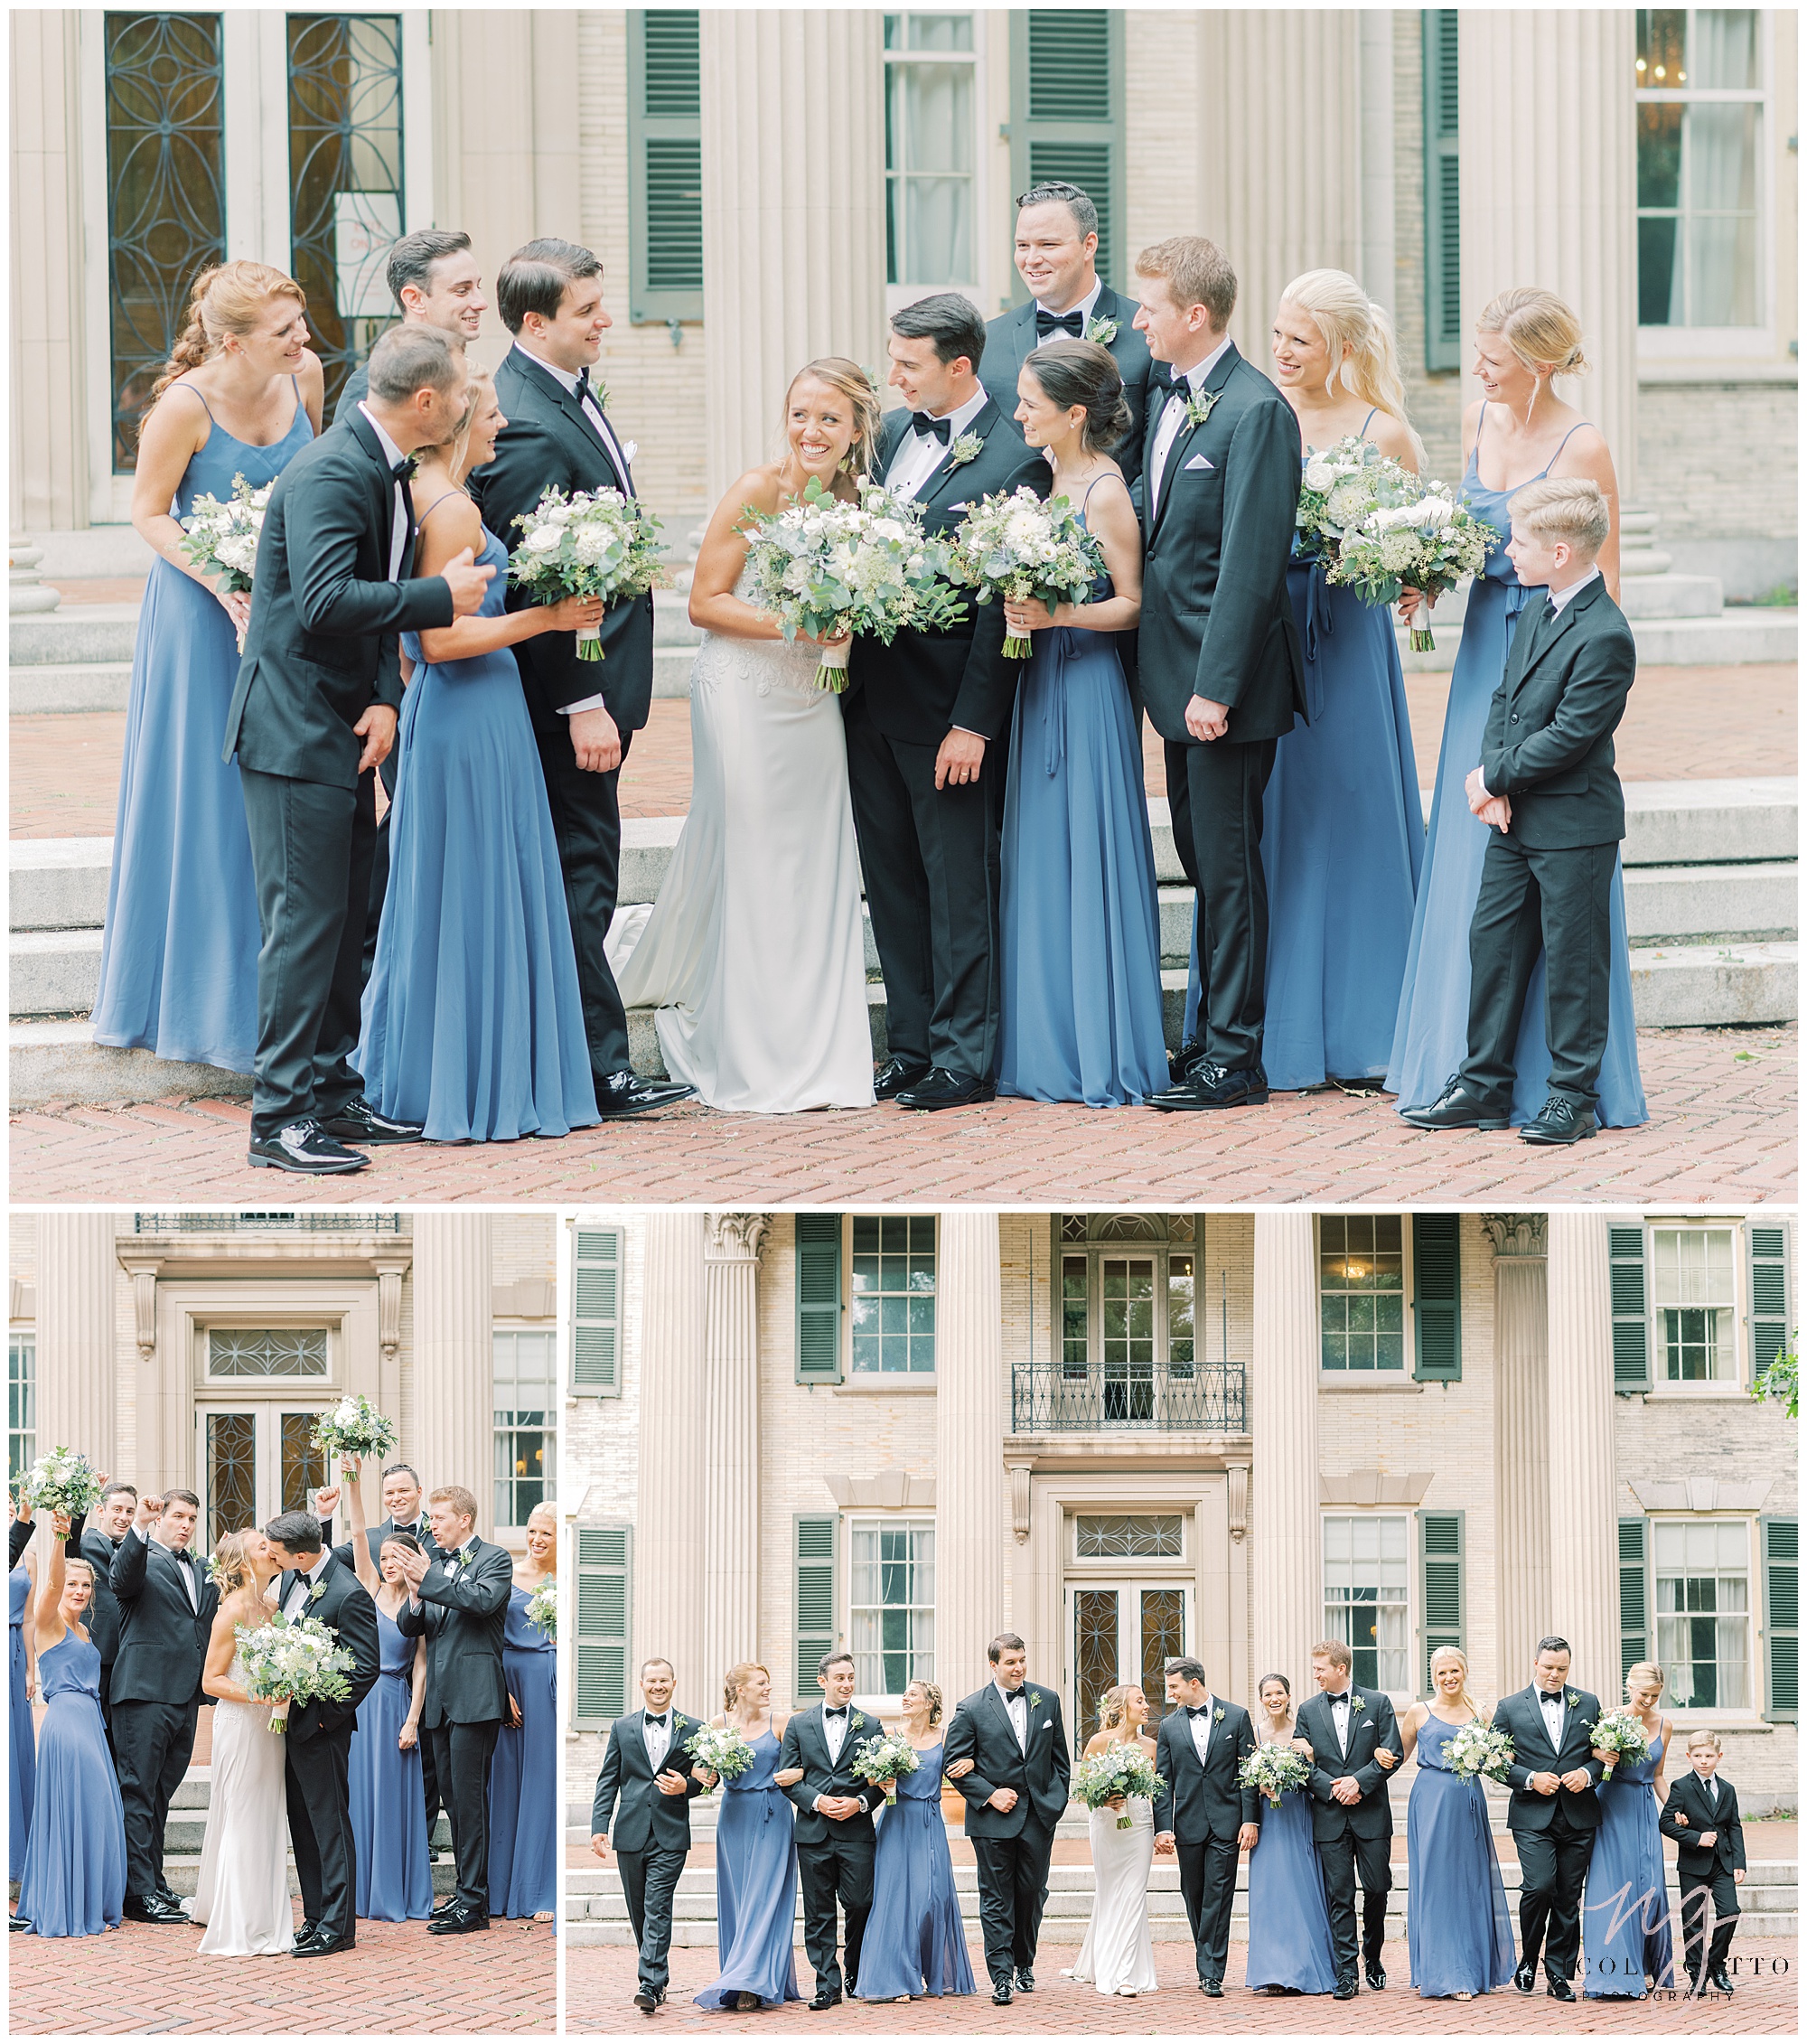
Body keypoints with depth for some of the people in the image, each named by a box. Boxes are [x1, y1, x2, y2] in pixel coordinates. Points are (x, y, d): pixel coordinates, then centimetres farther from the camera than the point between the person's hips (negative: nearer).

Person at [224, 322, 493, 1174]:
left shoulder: (386, 472, 12)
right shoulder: (330, 473, -19)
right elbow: (327, 600, -29)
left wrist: (385, 698, -5)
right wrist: (443, 596, -20)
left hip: (345, 727, 10)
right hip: (294, 732, -10)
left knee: (345, 922, 13)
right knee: (305, 923, -9)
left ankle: (333, 1096, 20)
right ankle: (280, 1117, -6)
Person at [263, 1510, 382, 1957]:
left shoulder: (349, 1595, -19)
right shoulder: (290, 1579, 6)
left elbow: (367, 1667, -17)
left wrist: (326, 1715, -15)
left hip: (321, 1729, -9)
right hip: (290, 1721, 9)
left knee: (329, 1824, -3)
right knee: (303, 1826, 14)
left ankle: (337, 1926, 2)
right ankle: (315, 1917, 21)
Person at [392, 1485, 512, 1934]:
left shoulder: (493, 1559, -2)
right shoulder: (434, 1563, 16)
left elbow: (483, 1599, -21)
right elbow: (409, 1628, 13)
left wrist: (429, 1580, -20)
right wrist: (415, 1596, -8)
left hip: (474, 1695, -7)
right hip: (440, 1698, 7)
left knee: (468, 1795, -9)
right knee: (452, 1796, 10)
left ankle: (474, 1904, -8)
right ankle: (466, 1891, 17)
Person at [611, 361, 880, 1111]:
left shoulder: (853, 502, 6)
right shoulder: (757, 490, -11)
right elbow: (705, 602, -11)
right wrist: (793, 625, -21)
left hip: (813, 703, 6)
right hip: (744, 693, -6)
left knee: (816, 873, 6)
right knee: (748, 870, -3)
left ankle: (817, 1055, 14)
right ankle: (750, 1059, 3)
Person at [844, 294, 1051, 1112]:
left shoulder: (1012, 463, -13)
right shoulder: (891, 433, 9)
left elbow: (1001, 605, -14)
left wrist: (973, 723, -15)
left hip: (946, 707, -7)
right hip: (872, 698, 7)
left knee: (958, 886, 0)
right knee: (892, 881, 12)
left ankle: (963, 1059, 5)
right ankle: (911, 1045, 19)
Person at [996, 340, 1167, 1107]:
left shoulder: (1106, 493, -13)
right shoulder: (1042, 477, 9)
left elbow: (1131, 605, -11)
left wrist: (1055, 616, -22)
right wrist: (1016, 607, 2)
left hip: (1088, 684, -8)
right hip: (1040, 684, 8)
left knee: (1090, 859, -4)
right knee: (1040, 862, 9)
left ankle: (1109, 1055, 2)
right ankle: (1050, 1050, 15)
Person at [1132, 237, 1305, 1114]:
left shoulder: (1255, 412, -16)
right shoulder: (1167, 399, 12)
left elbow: (1251, 563, -19)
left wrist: (1216, 686, -21)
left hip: (1226, 684, -9)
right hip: (1180, 678, 9)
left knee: (1227, 866, -4)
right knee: (1205, 864, 14)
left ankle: (1234, 1058, 0)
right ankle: (1215, 1035, 22)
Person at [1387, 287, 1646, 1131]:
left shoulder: (1583, 449, -14)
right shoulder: (1478, 423, 6)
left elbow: (1604, 583, -11)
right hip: (1485, 651, 7)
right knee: (1471, 857, 10)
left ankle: (1557, 1074, 3)